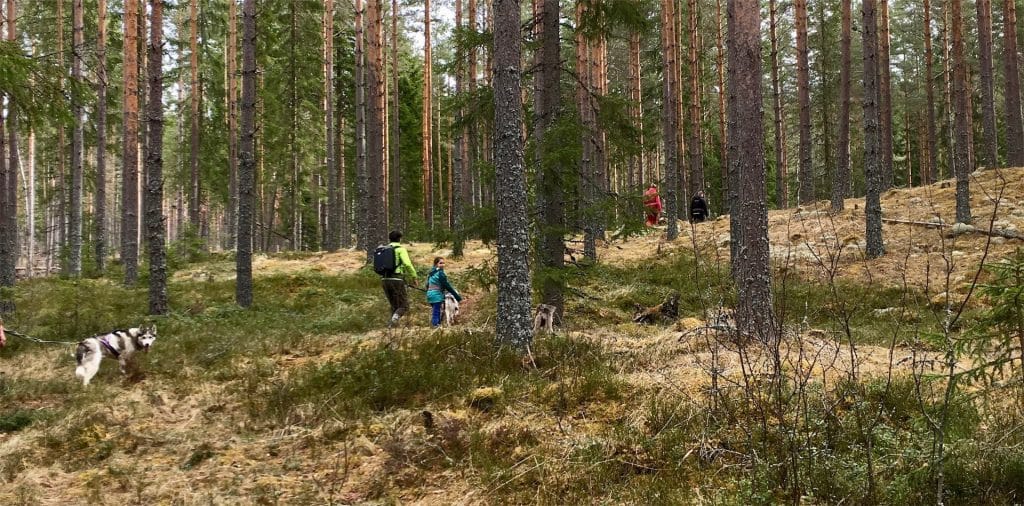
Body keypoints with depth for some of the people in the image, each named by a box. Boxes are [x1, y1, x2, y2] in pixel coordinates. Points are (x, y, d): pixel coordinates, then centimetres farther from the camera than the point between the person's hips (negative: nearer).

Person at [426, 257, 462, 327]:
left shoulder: (431, 273, 14)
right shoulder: (440, 273, -13)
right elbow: (447, 286, -14)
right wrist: (458, 297, -12)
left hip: (430, 294, 9)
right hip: (437, 296, -9)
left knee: (434, 314, 14)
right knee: (436, 314, -9)